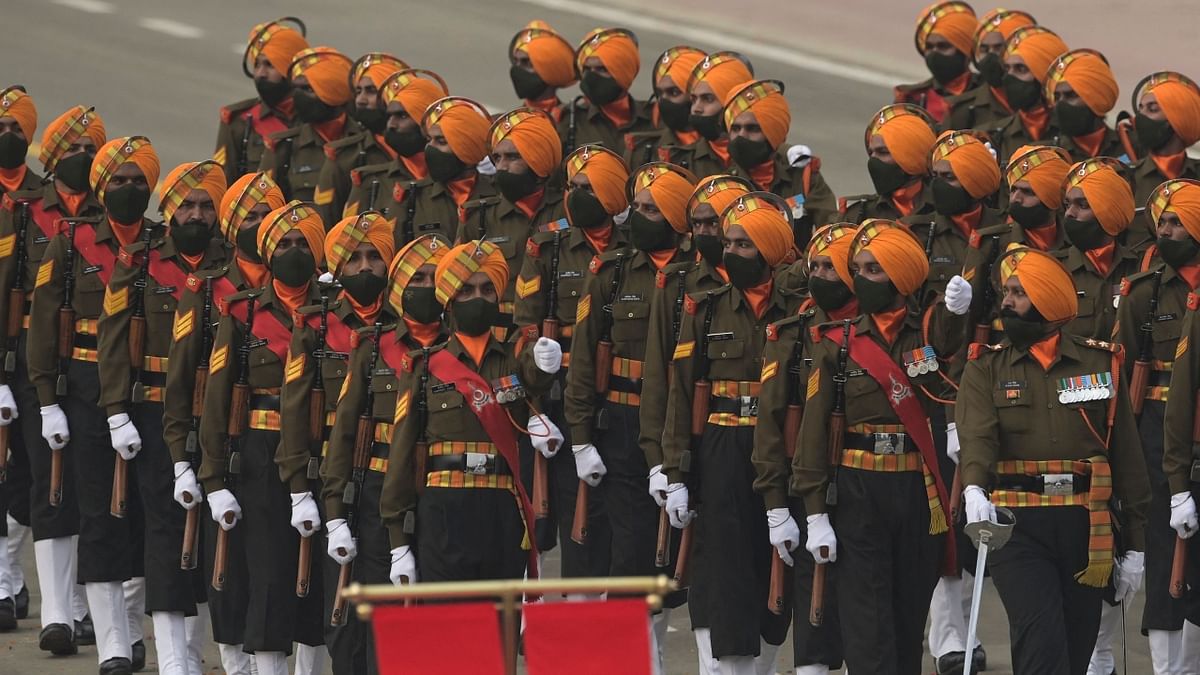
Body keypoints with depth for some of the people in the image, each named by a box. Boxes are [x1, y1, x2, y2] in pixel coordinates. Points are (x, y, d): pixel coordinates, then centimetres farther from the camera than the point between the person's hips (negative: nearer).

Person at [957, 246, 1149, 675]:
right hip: (1016, 526, -2)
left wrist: (1135, 544, 6)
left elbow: (1127, 455, 9)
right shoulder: (987, 368, 5)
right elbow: (976, 432, -13)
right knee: (1041, 639, -19)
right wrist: (974, 487, -35)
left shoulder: (1102, 364, 8)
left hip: (1086, 527, 2)